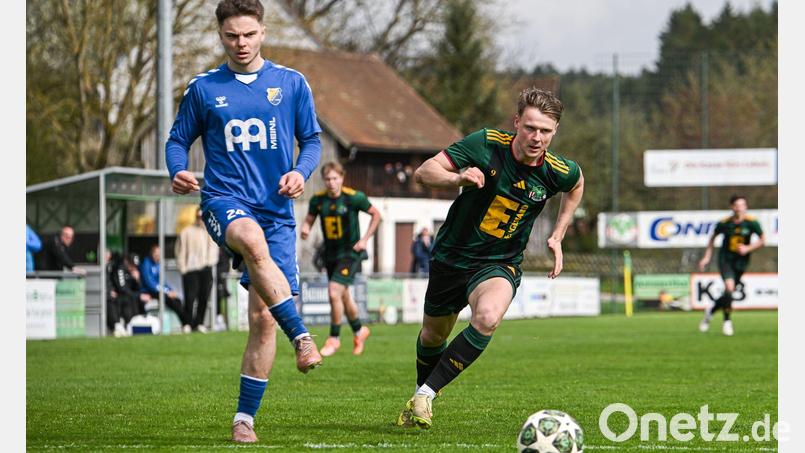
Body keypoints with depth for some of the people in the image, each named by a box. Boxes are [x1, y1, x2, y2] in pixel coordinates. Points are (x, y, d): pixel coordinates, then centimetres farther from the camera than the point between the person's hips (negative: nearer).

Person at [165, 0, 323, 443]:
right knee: (254, 241, -39)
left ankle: (245, 418, 6)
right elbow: (178, 139, 13)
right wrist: (178, 172, -9)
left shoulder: (292, 84, 8)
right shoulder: (203, 88, 7)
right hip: (224, 199, -2)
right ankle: (302, 338, -42)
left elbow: (312, 140, 13)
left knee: (263, 318, -4)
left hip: (276, 209, 2)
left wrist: (301, 171, -8)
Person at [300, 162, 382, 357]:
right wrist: (305, 229, -15)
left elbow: (376, 215, 0)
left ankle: (334, 338, -4)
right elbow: (309, 220, 9)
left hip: (350, 252, -5)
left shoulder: (354, 197, -12)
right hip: (331, 253, 5)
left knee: (334, 293, -19)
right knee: (343, 296, 16)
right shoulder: (318, 200, -3)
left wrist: (365, 239, -7)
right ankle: (359, 331, 40)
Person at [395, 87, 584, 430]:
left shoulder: (558, 171, -12)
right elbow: (423, 172, -16)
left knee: (488, 317, -32)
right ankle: (423, 391, 49)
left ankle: (424, 395, -23)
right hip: (452, 256, 1)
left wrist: (557, 237, 9)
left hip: (499, 265, -1)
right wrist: (458, 178, -37)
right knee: (433, 334, 17)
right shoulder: (486, 145, -18)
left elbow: (576, 185, 15)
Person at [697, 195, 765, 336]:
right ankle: (727, 322, -8)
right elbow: (713, 238, 8)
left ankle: (711, 311, 36)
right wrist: (707, 257, 3)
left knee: (729, 293, 8)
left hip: (741, 260, 2)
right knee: (729, 287, -21)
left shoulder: (751, 222, -11)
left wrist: (748, 248, -17)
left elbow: (762, 241, -1)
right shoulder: (724, 223, -11)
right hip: (725, 258, -2)